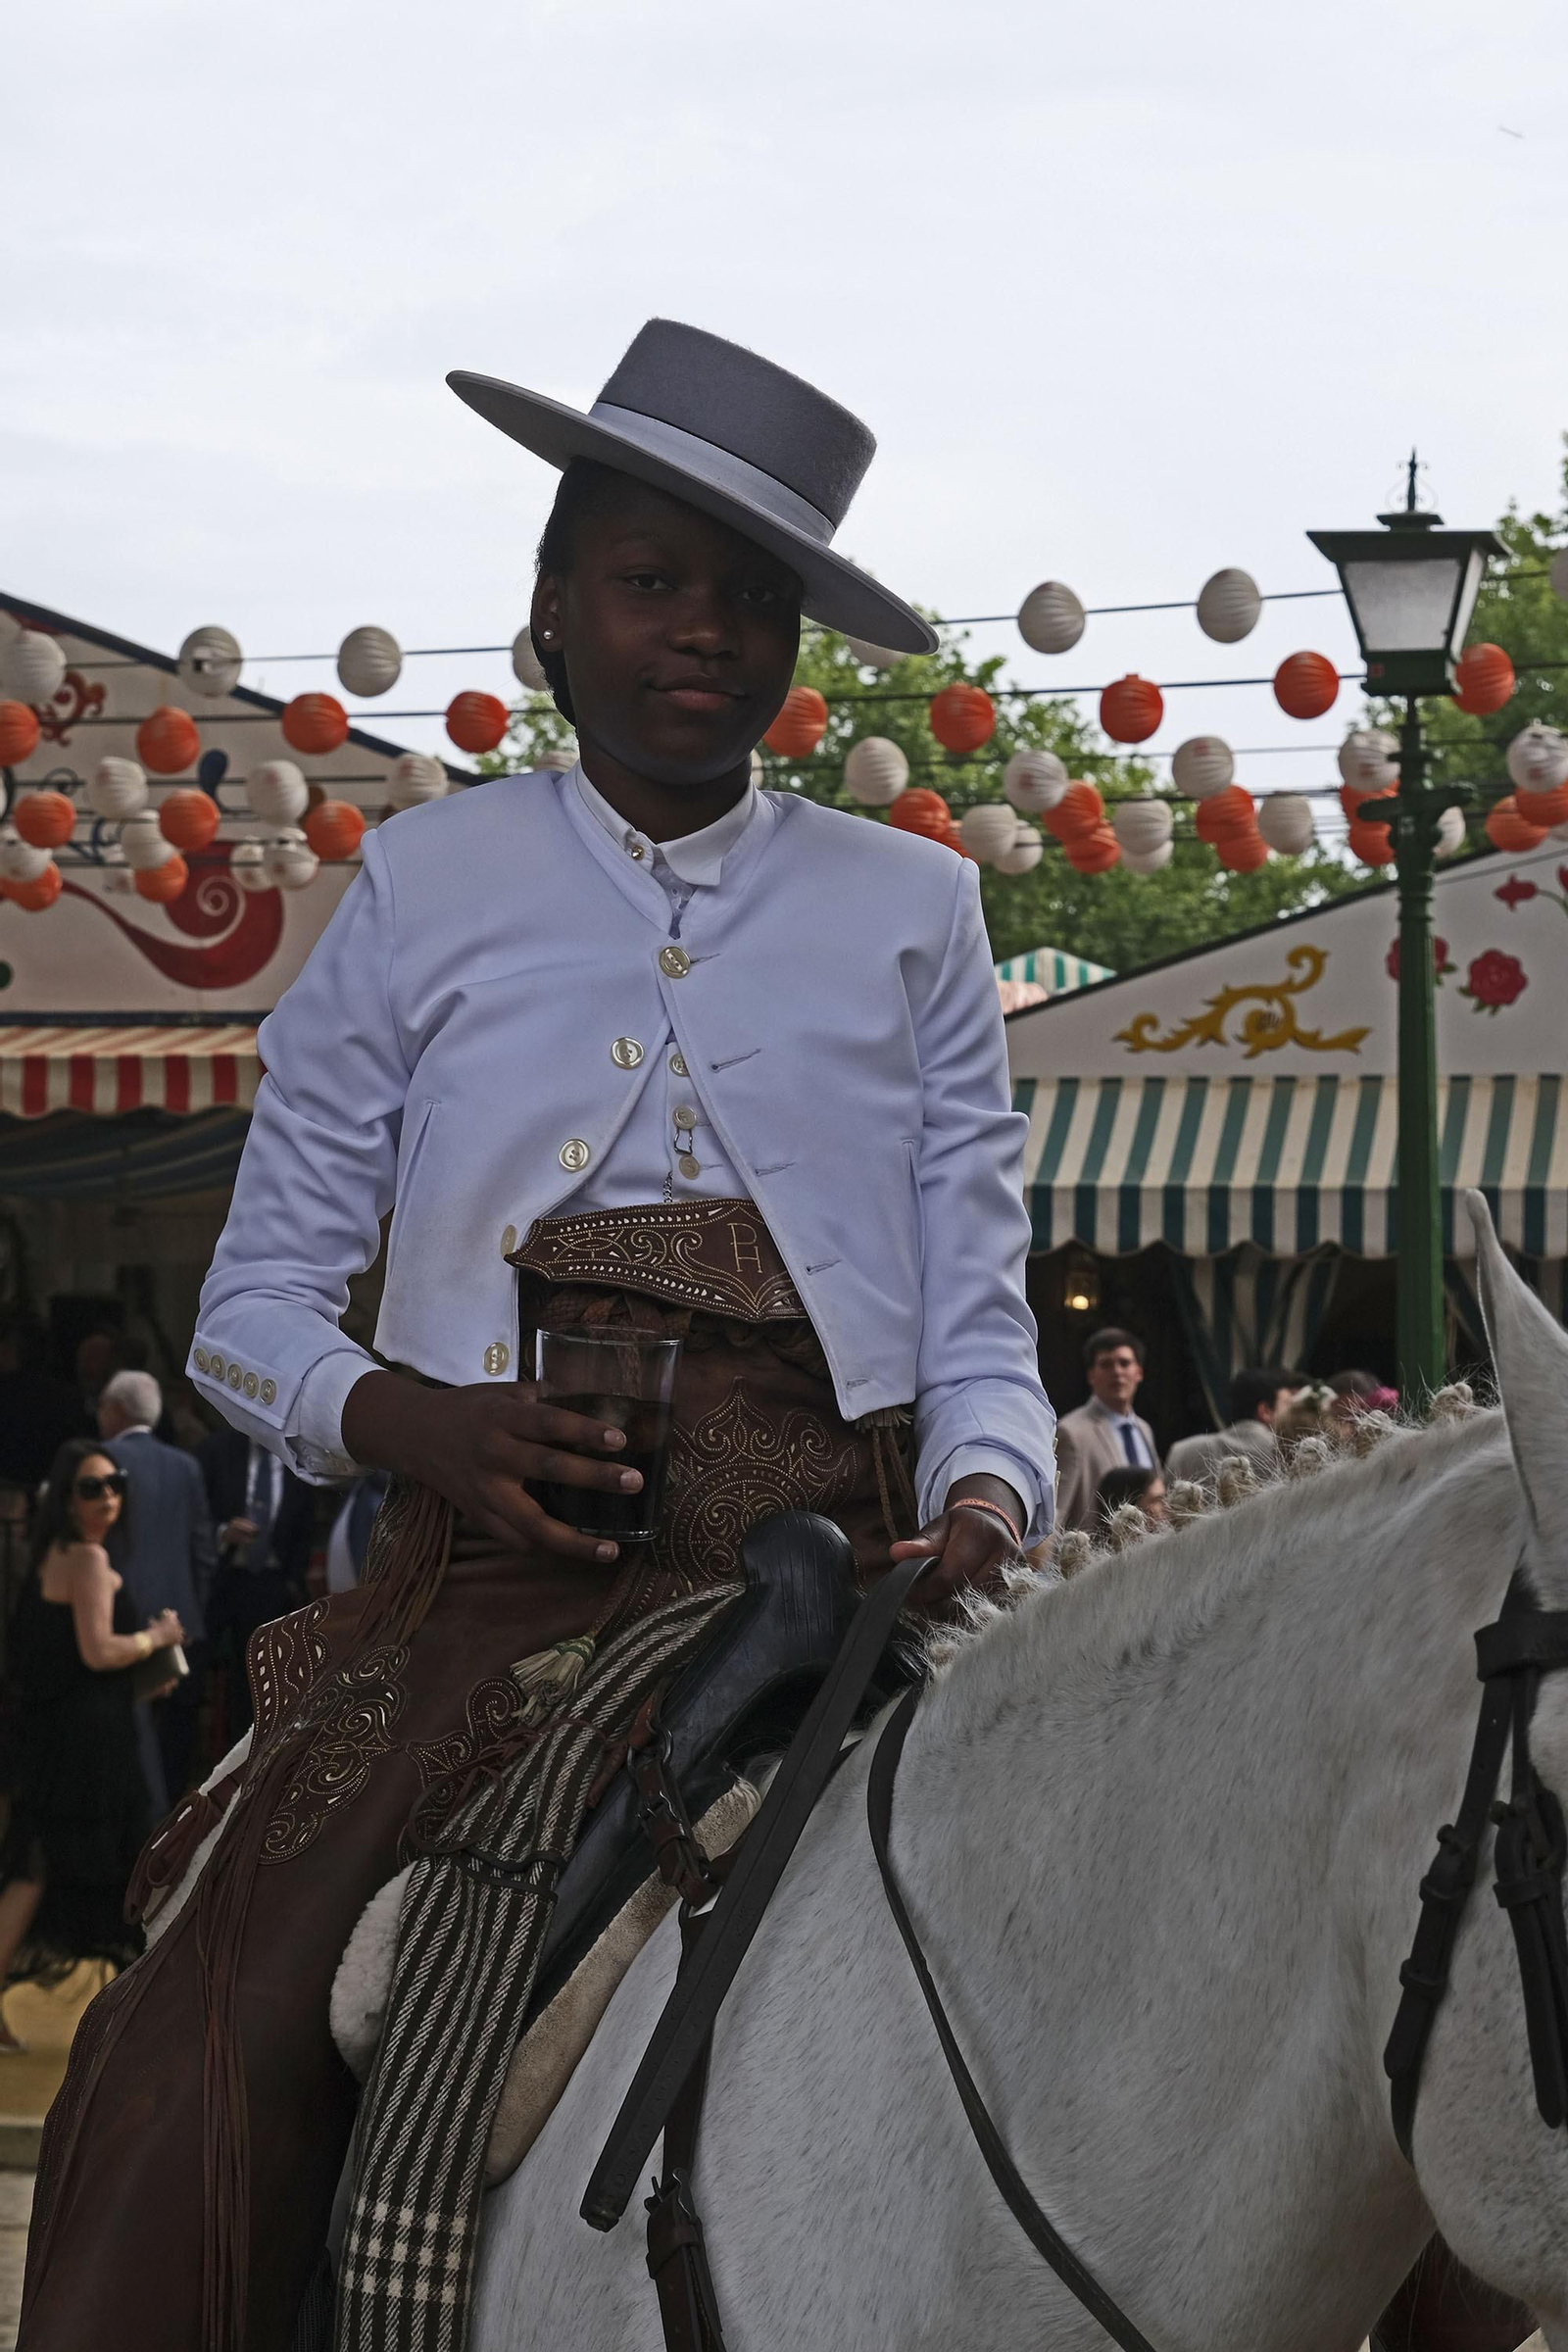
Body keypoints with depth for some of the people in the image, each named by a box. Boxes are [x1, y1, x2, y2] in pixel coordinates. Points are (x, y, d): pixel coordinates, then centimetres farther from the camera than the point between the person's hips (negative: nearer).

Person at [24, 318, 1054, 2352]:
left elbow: (979, 1324, 12)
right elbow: (254, 1308, 13)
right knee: (202, 2093, -22)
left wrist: (985, 1509, -11)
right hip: (492, 1575, 0)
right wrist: (410, 1421, -8)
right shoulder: (427, 888, 14)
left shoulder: (910, 911, 15)